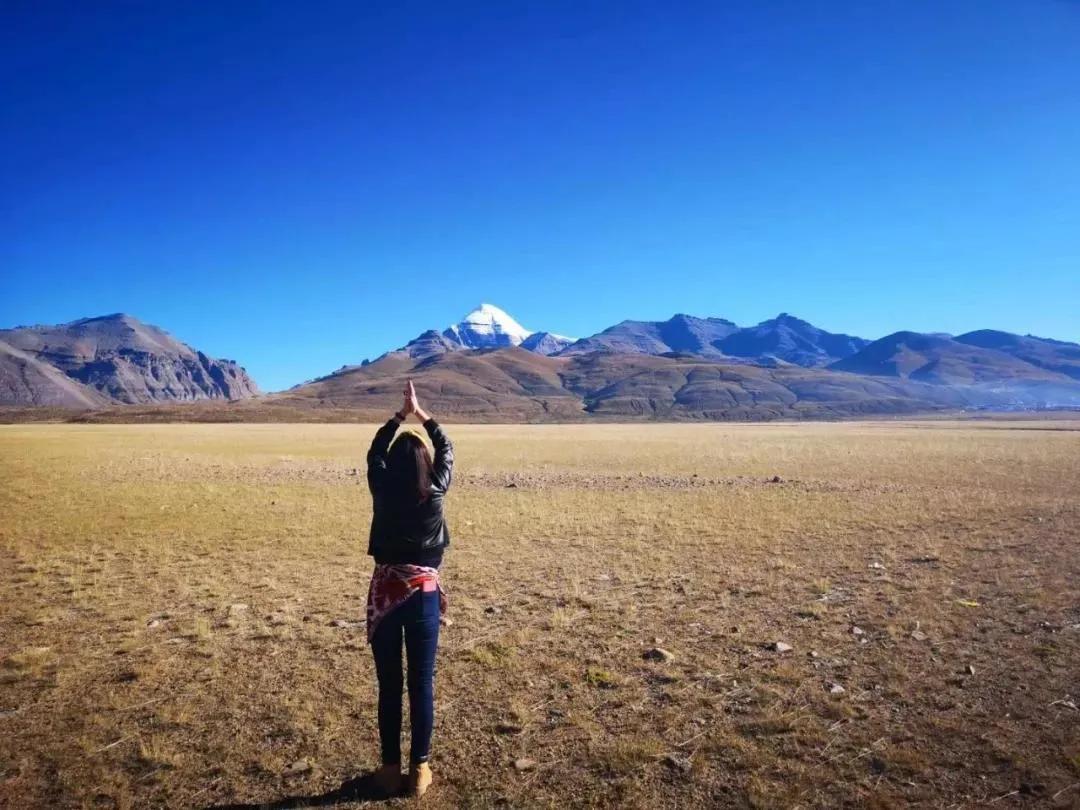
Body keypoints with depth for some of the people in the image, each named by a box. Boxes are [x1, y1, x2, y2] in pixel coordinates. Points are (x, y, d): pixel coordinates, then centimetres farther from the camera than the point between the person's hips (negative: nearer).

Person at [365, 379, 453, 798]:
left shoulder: (382, 489, -6)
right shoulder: (435, 491, -7)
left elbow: (375, 451, 13)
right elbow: (447, 450, 10)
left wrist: (401, 414, 17)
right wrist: (422, 413, 16)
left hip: (384, 593, 1)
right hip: (424, 594, -1)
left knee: (389, 686, 10)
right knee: (422, 684, 9)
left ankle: (391, 768, 21)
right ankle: (419, 768, 17)